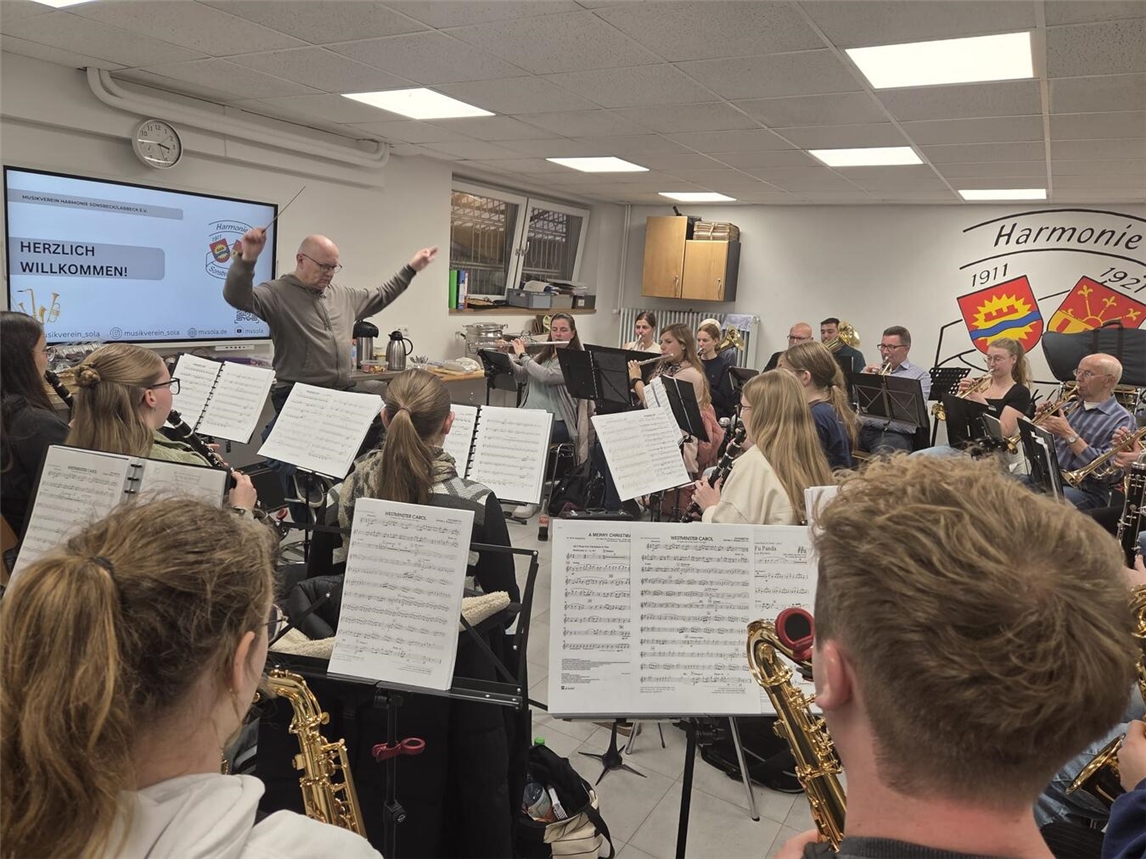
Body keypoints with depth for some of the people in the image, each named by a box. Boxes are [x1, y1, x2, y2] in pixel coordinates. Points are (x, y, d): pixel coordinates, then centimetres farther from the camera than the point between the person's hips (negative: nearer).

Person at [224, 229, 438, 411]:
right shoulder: (277, 293, -7)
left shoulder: (342, 294, 15)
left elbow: (379, 297, 29)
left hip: (344, 393, 6)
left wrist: (410, 269, 29)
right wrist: (247, 259, -39)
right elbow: (237, 297, -23)